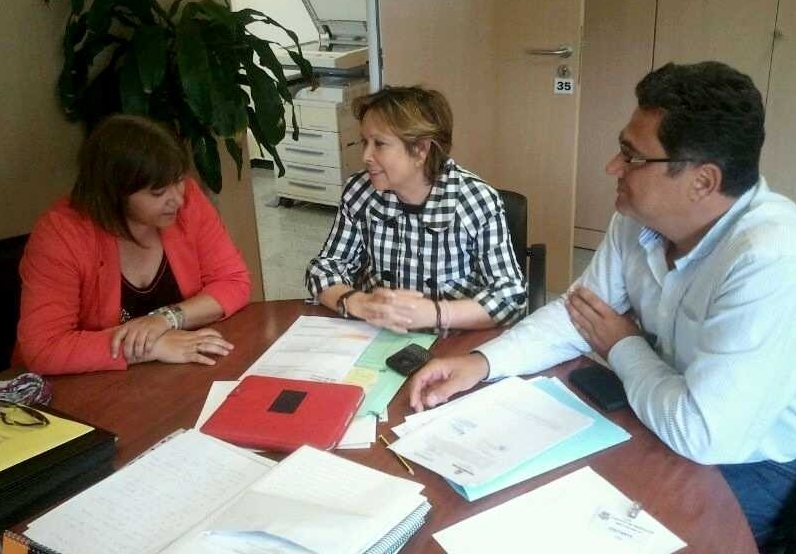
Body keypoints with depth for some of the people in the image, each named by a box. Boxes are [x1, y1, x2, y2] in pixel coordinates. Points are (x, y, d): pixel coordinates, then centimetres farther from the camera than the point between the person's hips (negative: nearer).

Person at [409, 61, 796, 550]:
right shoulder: (639, 217, -8)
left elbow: (702, 435, -35)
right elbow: (576, 313, 2)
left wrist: (623, 348, -16)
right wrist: (481, 362, -15)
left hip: (751, 465, -6)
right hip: (662, 421, 6)